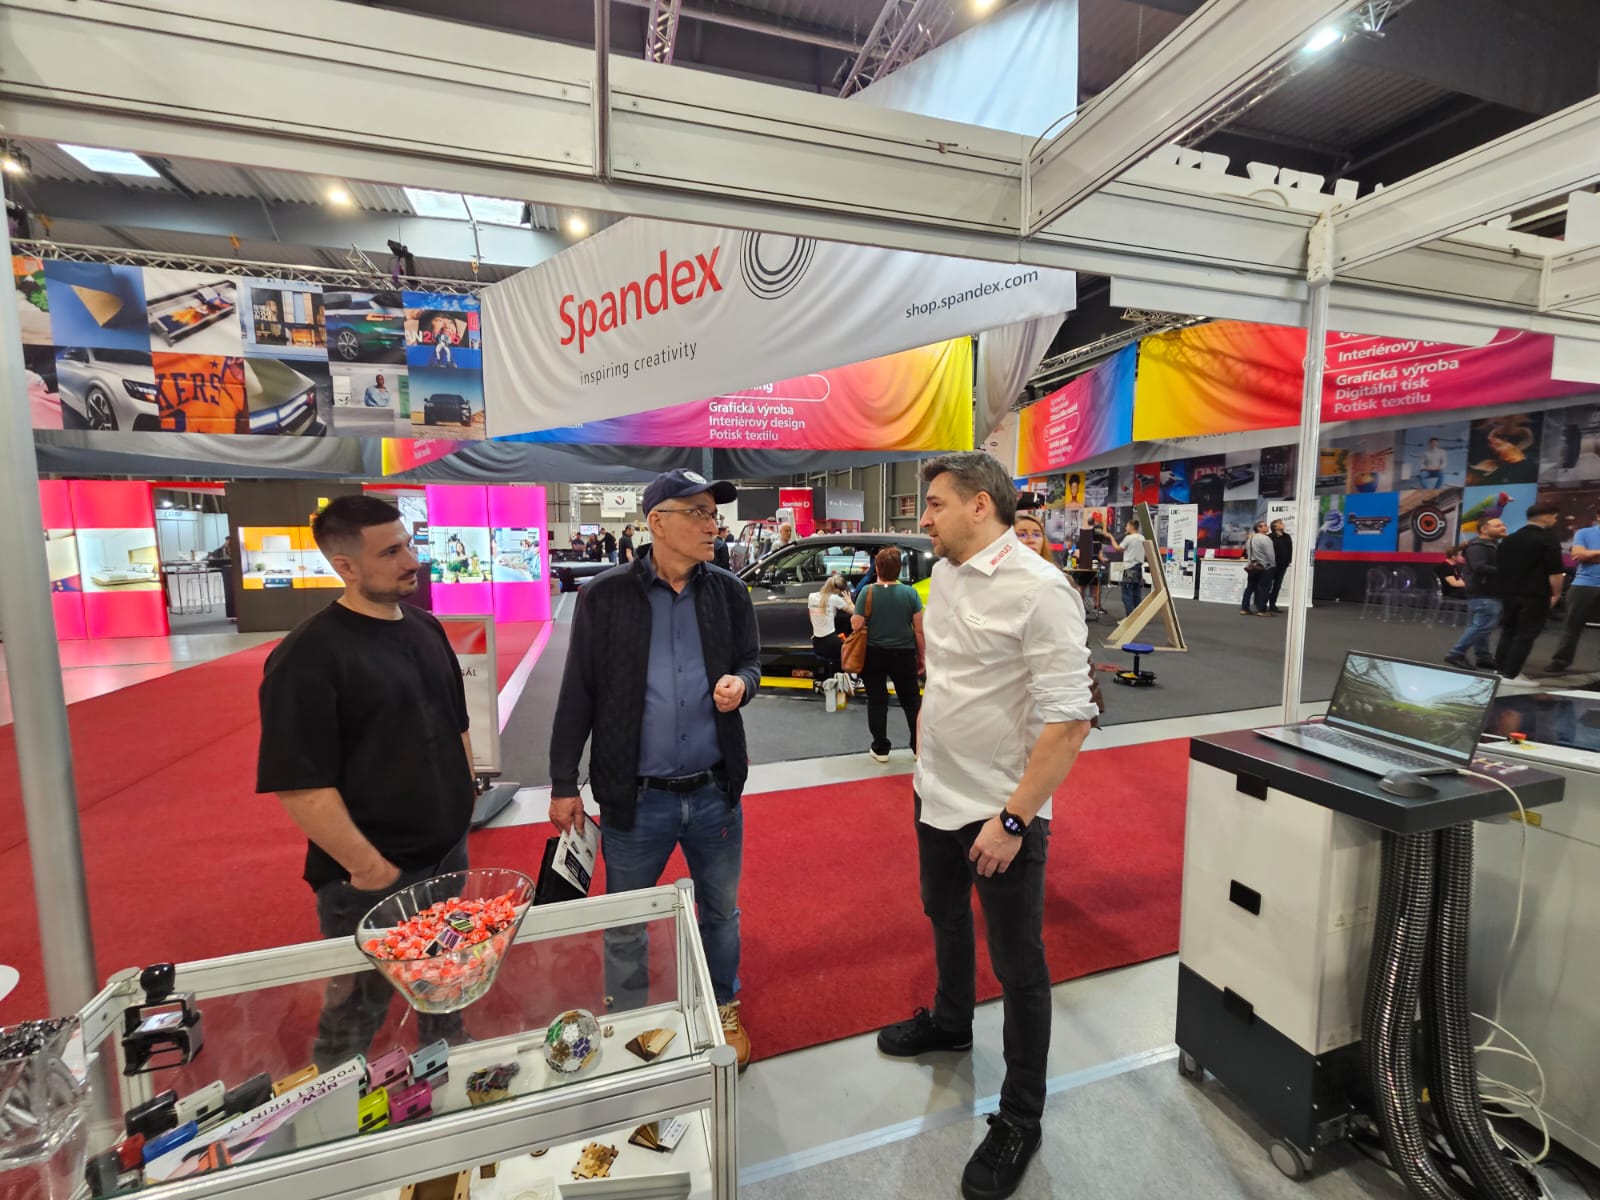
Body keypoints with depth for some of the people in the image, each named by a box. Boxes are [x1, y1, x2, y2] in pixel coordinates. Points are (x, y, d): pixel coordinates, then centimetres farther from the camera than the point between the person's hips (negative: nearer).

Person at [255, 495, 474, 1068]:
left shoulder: (426, 629, 3)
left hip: (449, 857, 7)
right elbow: (299, 787, -21)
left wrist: (462, 806, 11)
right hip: (372, 879, -7)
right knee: (355, 1016, 15)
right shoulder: (310, 654, -18)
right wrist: (368, 868, -18)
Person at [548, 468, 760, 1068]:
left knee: (721, 912, 22)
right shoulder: (605, 596, -9)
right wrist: (563, 783, -2)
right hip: (634, 796, -2)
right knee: (624, 928, 18)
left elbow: (751, 661, 9)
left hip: (716, 792, 3)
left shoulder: (729, 592, -2)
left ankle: (723, 1010, 48)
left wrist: (741, 683, -15)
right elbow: (578, 694, -4)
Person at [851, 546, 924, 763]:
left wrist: (853, 613, 12)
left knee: (877, 701, 11)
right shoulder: (910, 592, -7)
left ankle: (880, 749, 16)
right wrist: (921, 656, 7)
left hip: (874, 654, -1)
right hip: (904, 654, 1)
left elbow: (856, 626, -8)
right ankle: (920, 747, 17)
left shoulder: (869, 592, -10)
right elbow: (919, 630, -4)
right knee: (912, 701, 13)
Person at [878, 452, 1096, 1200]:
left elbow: (1069, 718, -22)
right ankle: (949, 1023, 53)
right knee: (946, 921, 27)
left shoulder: (1037, 590, -21)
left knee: (1018, 966, 12)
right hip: (936, 797, 8)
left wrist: (1012, 819, -21)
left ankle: (1020, 1118, 34)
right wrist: (924, 766, 13)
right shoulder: (944, 575, 3)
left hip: (1001, 813, -7)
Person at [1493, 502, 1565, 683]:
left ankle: (1499, 670, 16)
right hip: (1534, 595, -6)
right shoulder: (1549, 538, -9)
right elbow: (1555, 571, -13)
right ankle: (1511, 675, -4)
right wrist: (1556, 594, -3)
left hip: (1509, 593, 7)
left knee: (1508, 631, 14)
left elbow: (1499, 565, 18)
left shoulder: (1510, 539, 12)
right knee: (1526, 635, -3)